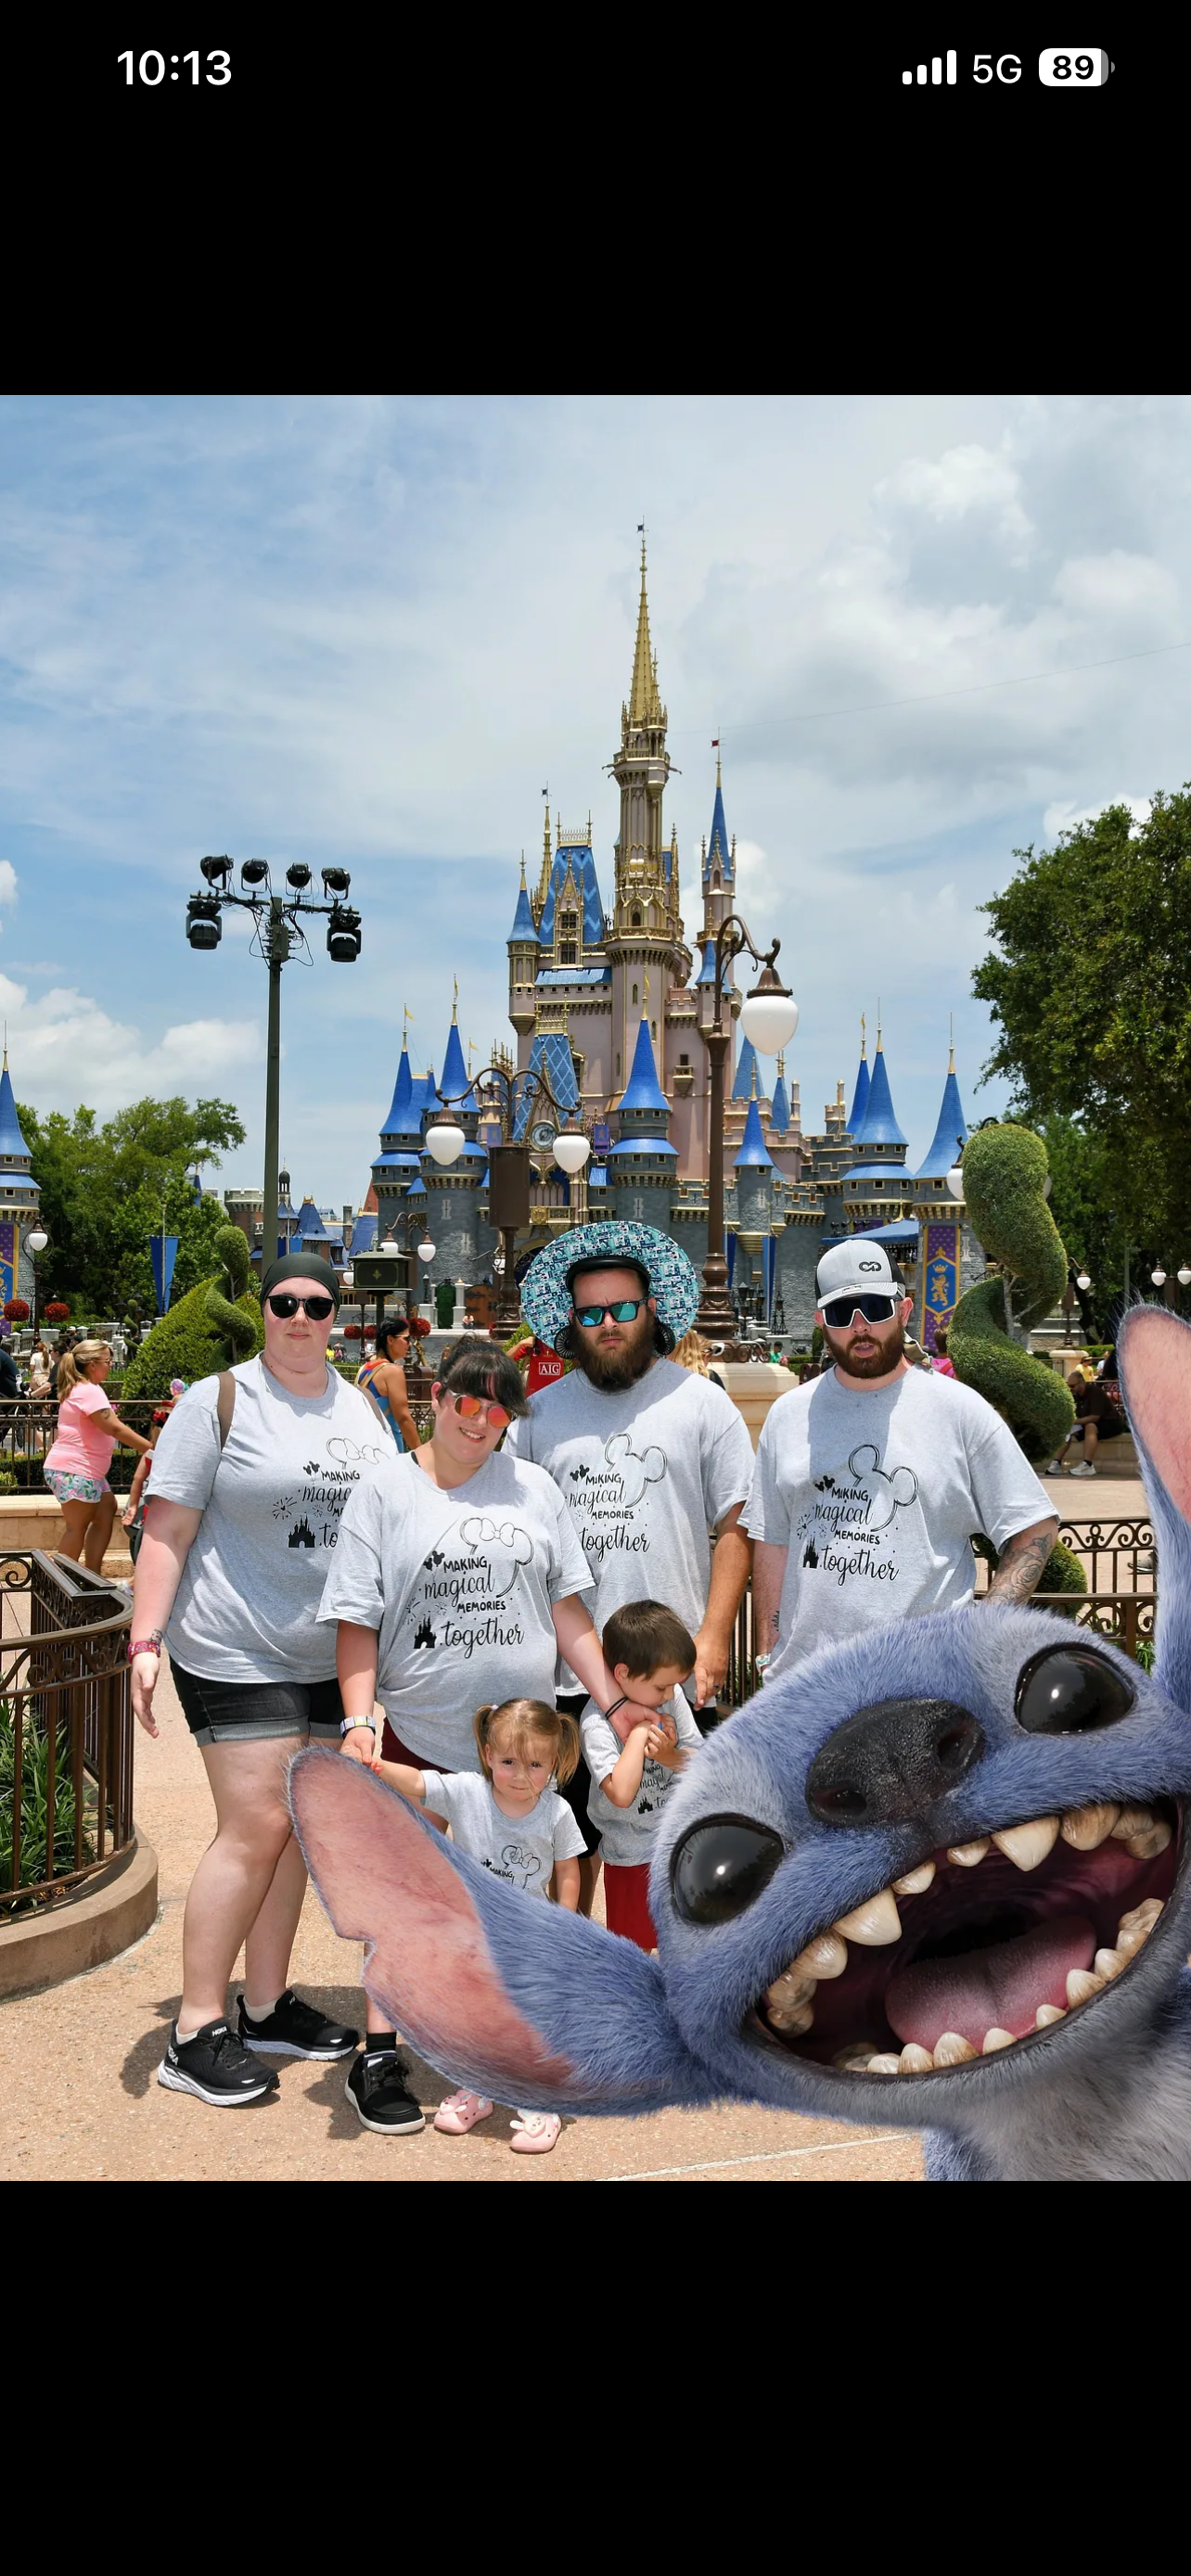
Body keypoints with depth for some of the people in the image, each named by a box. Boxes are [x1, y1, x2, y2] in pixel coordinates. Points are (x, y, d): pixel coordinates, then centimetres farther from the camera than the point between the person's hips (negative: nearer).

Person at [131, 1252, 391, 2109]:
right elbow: (167, 1530, -10)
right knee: (256, 1828, -8)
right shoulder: (218, 1401, -7)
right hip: (237, 1652, -6)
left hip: (331, 1654, 6)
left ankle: (267, 2006, 24)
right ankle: (195, 2035, 4)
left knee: (297, 1828, 11)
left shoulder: (362, 1407, 9)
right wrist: (146, 1640, -18)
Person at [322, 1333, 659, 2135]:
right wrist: (358, 1718, -13)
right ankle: (381, 2055, 20)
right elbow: (357, 1622, -3)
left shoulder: (532, 1487, 6)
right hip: (418, 1735, -2)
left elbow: (567, 1607, 8)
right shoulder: (385, 1495, -2)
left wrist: (614, 1698, 2)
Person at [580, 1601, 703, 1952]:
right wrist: (639, 1732, -32)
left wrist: (668, 1755, -22)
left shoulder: (671, 1696, -11)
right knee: (634, 1944, 12)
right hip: (633, 1854, -5)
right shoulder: (597, 1722, -26)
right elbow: (621, 1793, -38)